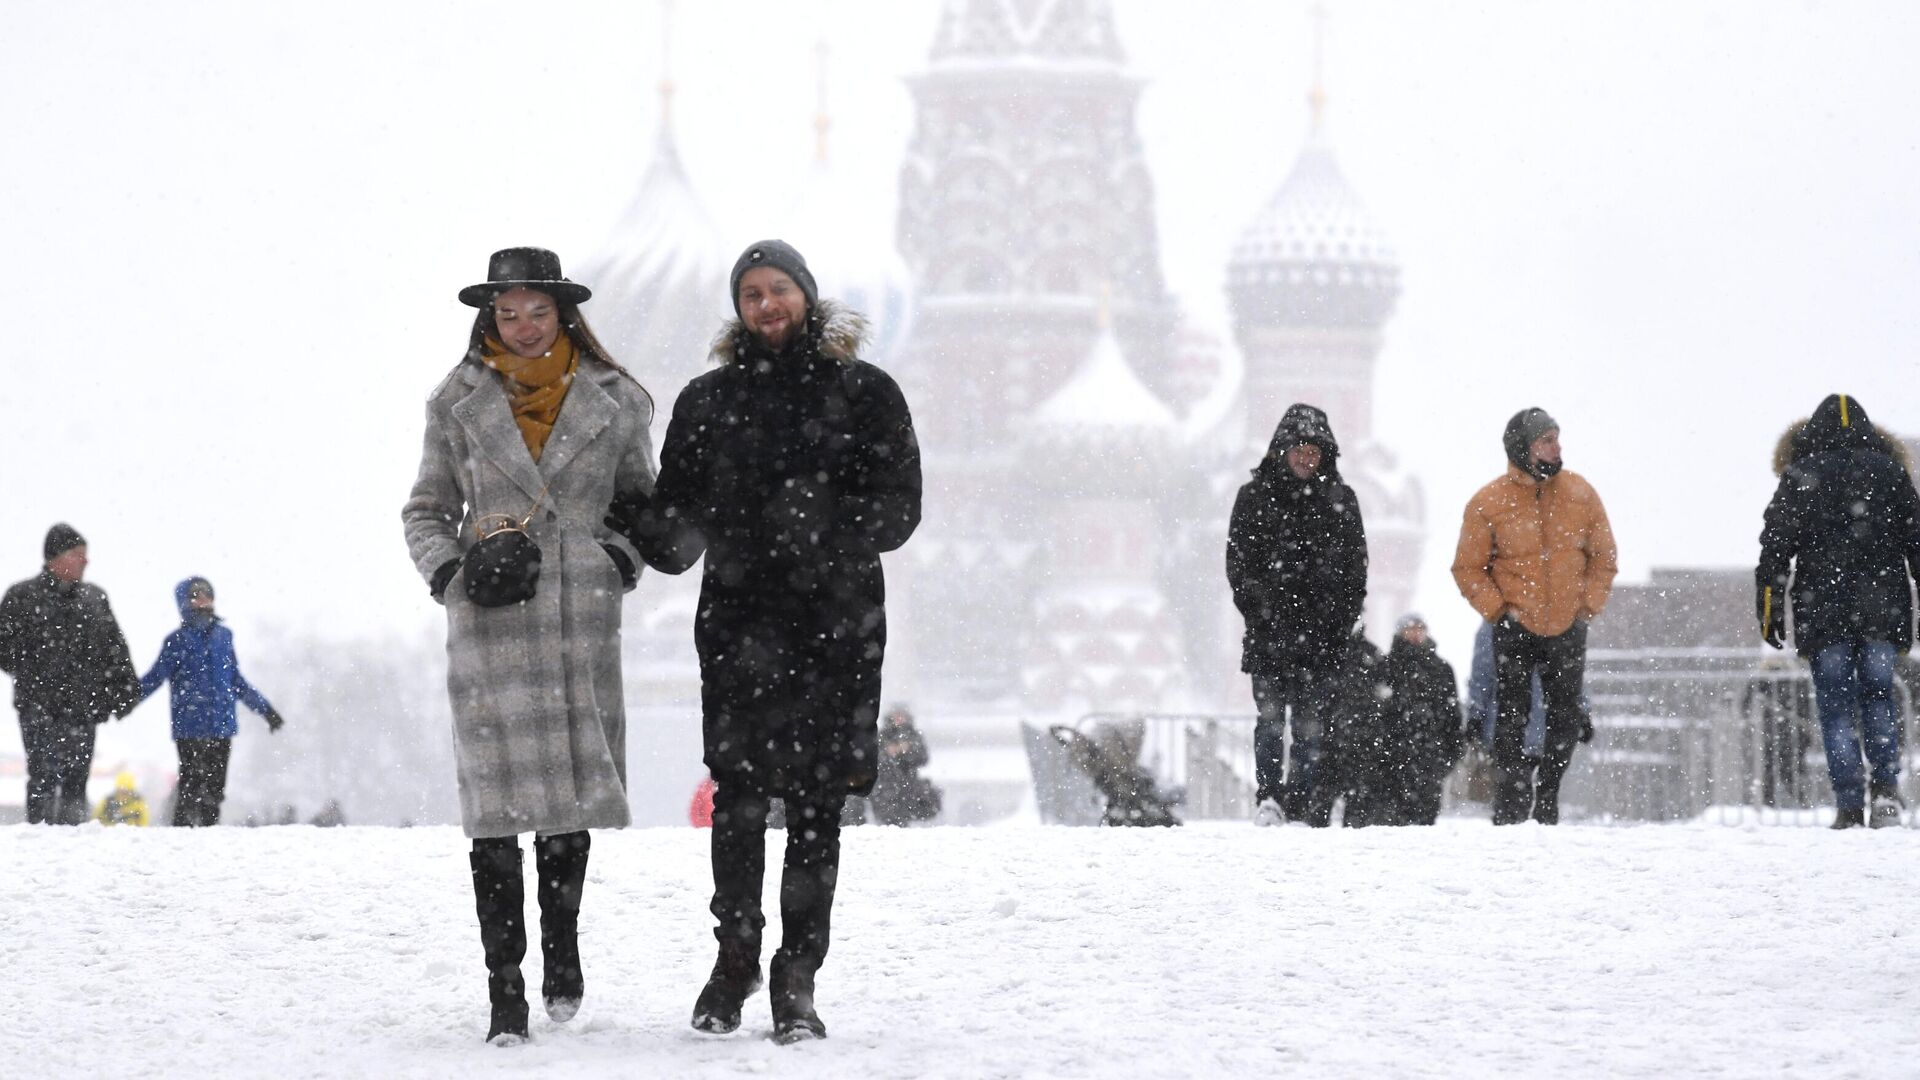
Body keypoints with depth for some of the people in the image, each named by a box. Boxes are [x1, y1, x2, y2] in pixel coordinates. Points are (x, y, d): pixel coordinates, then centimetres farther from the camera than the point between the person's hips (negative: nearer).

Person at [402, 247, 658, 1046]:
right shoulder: (460, 405, 7)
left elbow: (642, 497, 19)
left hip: (583, 618, 1)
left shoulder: (613, 402, 7)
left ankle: (561, 941, 31)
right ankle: (505, 990, -6)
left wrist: (626, 555, 0)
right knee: (498, 803, -7)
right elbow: (426, 513, 13)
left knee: (572, 794, 7)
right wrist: (451, 572, -5)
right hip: (491, 623, -1)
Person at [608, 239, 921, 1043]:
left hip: (835, 623, -1)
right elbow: (679, 530, 9)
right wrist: (633, 520, -12)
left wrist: (826, 533, -18)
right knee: (737, 796, -2)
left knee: (816, 803, -2)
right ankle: (735, 957, 16)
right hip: (738, 622, 1)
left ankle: (798, 977, 5)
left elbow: (897, 508, -1)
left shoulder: (862, 393, 6)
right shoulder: (707, 402, 11)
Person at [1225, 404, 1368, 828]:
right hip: (1270, 630, -1)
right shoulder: (1255, 497, 7)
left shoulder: (1340, 499, 11)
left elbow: (1355, 564, 12)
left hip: (1323, 631, 1)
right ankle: (1268, 797, -10)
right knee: (1272, 714, -10)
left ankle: (1302, 805, 0)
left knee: (1313, 722, -1)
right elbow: (1239, 562, 4)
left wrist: (1345, 614, 1)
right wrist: (1260, 609, -7)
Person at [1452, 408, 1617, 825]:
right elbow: (1468, 568, -1)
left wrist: (1589, 604, 0)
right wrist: (1498, 609, -10)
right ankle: (1511, 808, 0)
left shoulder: (1579, 493, 1)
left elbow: (1603, 556, 9)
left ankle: (1547, 802, 21)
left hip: (1568, 629, 3)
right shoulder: (1488, 504, -7)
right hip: (1515, 630, -3)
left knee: (1567, 719, 6)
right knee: (1511, 720, -4)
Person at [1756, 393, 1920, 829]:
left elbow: (1776, 546, -2)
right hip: (1882, 610, 2)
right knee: (1878, 696, 10)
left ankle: (1849, 803, -6)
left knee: (1835, 704, 1)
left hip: (1823, 612, -2)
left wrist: (1769, 607, 0)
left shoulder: (1801, 475, 3)